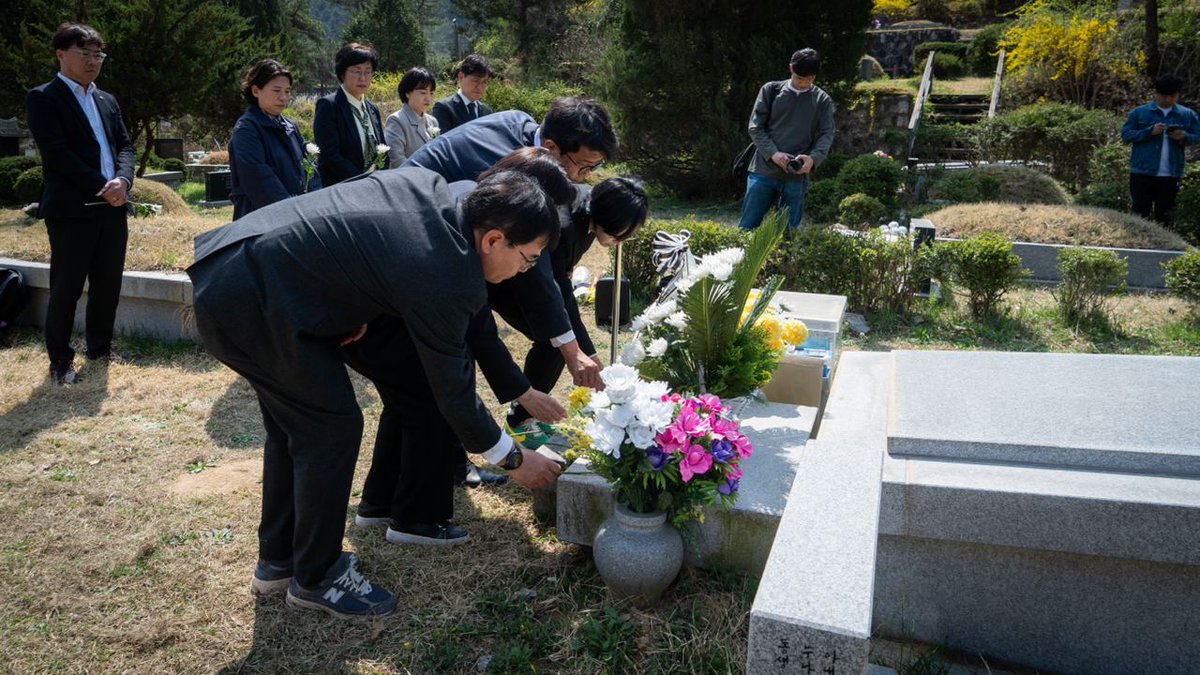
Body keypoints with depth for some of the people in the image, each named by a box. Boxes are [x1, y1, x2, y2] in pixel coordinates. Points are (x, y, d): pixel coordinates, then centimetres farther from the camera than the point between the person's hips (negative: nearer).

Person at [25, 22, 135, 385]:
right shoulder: (42, 98, -3)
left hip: (112, 208, 6)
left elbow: (125, 146, 12)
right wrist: (102, 188, -15)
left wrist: (122, 181, -9)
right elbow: (57, 154, -12)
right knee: (66, 288, 0)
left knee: (108, 284, 11)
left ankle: (100, 347, 26)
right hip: (71, 209, -6)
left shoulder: (107, 100, 18)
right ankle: (60, 360, 11)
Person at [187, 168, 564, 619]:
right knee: (333, 427, -1)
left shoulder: (428, 185, 2)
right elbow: (452, 391, -11)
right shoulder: (444, 278, -21)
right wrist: (514, 459, 3)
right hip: (250, 302, -10)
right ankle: (316, 577, 16)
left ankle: (277, 560, 35)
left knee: (293, 422, 19)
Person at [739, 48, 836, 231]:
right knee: (747, 227, 1)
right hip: (763, 171, 0)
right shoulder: (771, 90, 6)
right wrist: (772, 153, -14)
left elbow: (826, 134, 3)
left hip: (796, 177, 0)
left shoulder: (822, 100, 8)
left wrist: (813, 158, -19)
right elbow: (755, 126, 2)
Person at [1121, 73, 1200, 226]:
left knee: (1164, 217, 9)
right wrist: (1149, 131, -17)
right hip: (1142, 173, -2)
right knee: (1140, 214, -1)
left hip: (1171, 175, 2)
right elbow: (1125, 134, -4)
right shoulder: (1139, 112, 1)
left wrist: (1184, 137, -13)